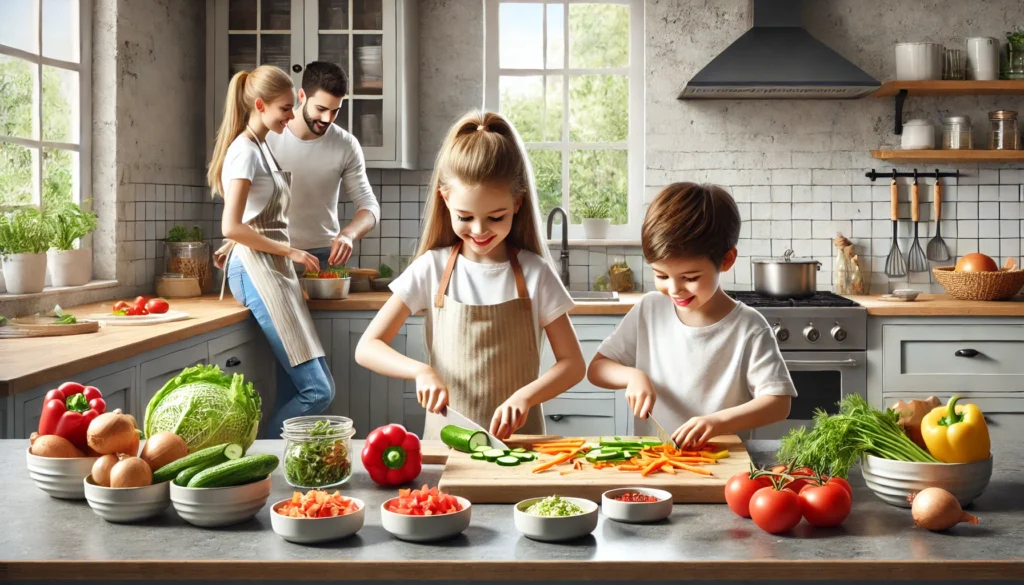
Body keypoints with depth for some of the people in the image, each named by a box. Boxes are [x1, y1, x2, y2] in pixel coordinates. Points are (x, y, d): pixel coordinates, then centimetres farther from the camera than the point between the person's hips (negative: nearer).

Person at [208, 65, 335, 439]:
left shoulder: (261, 148, 19)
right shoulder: (245, 151, -9)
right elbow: (231, 226, -17)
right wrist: (290, 251, -13)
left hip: (273, 270, 9)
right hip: (258, 271, -9)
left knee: (293, 393, 4)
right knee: (318, 390, -13)